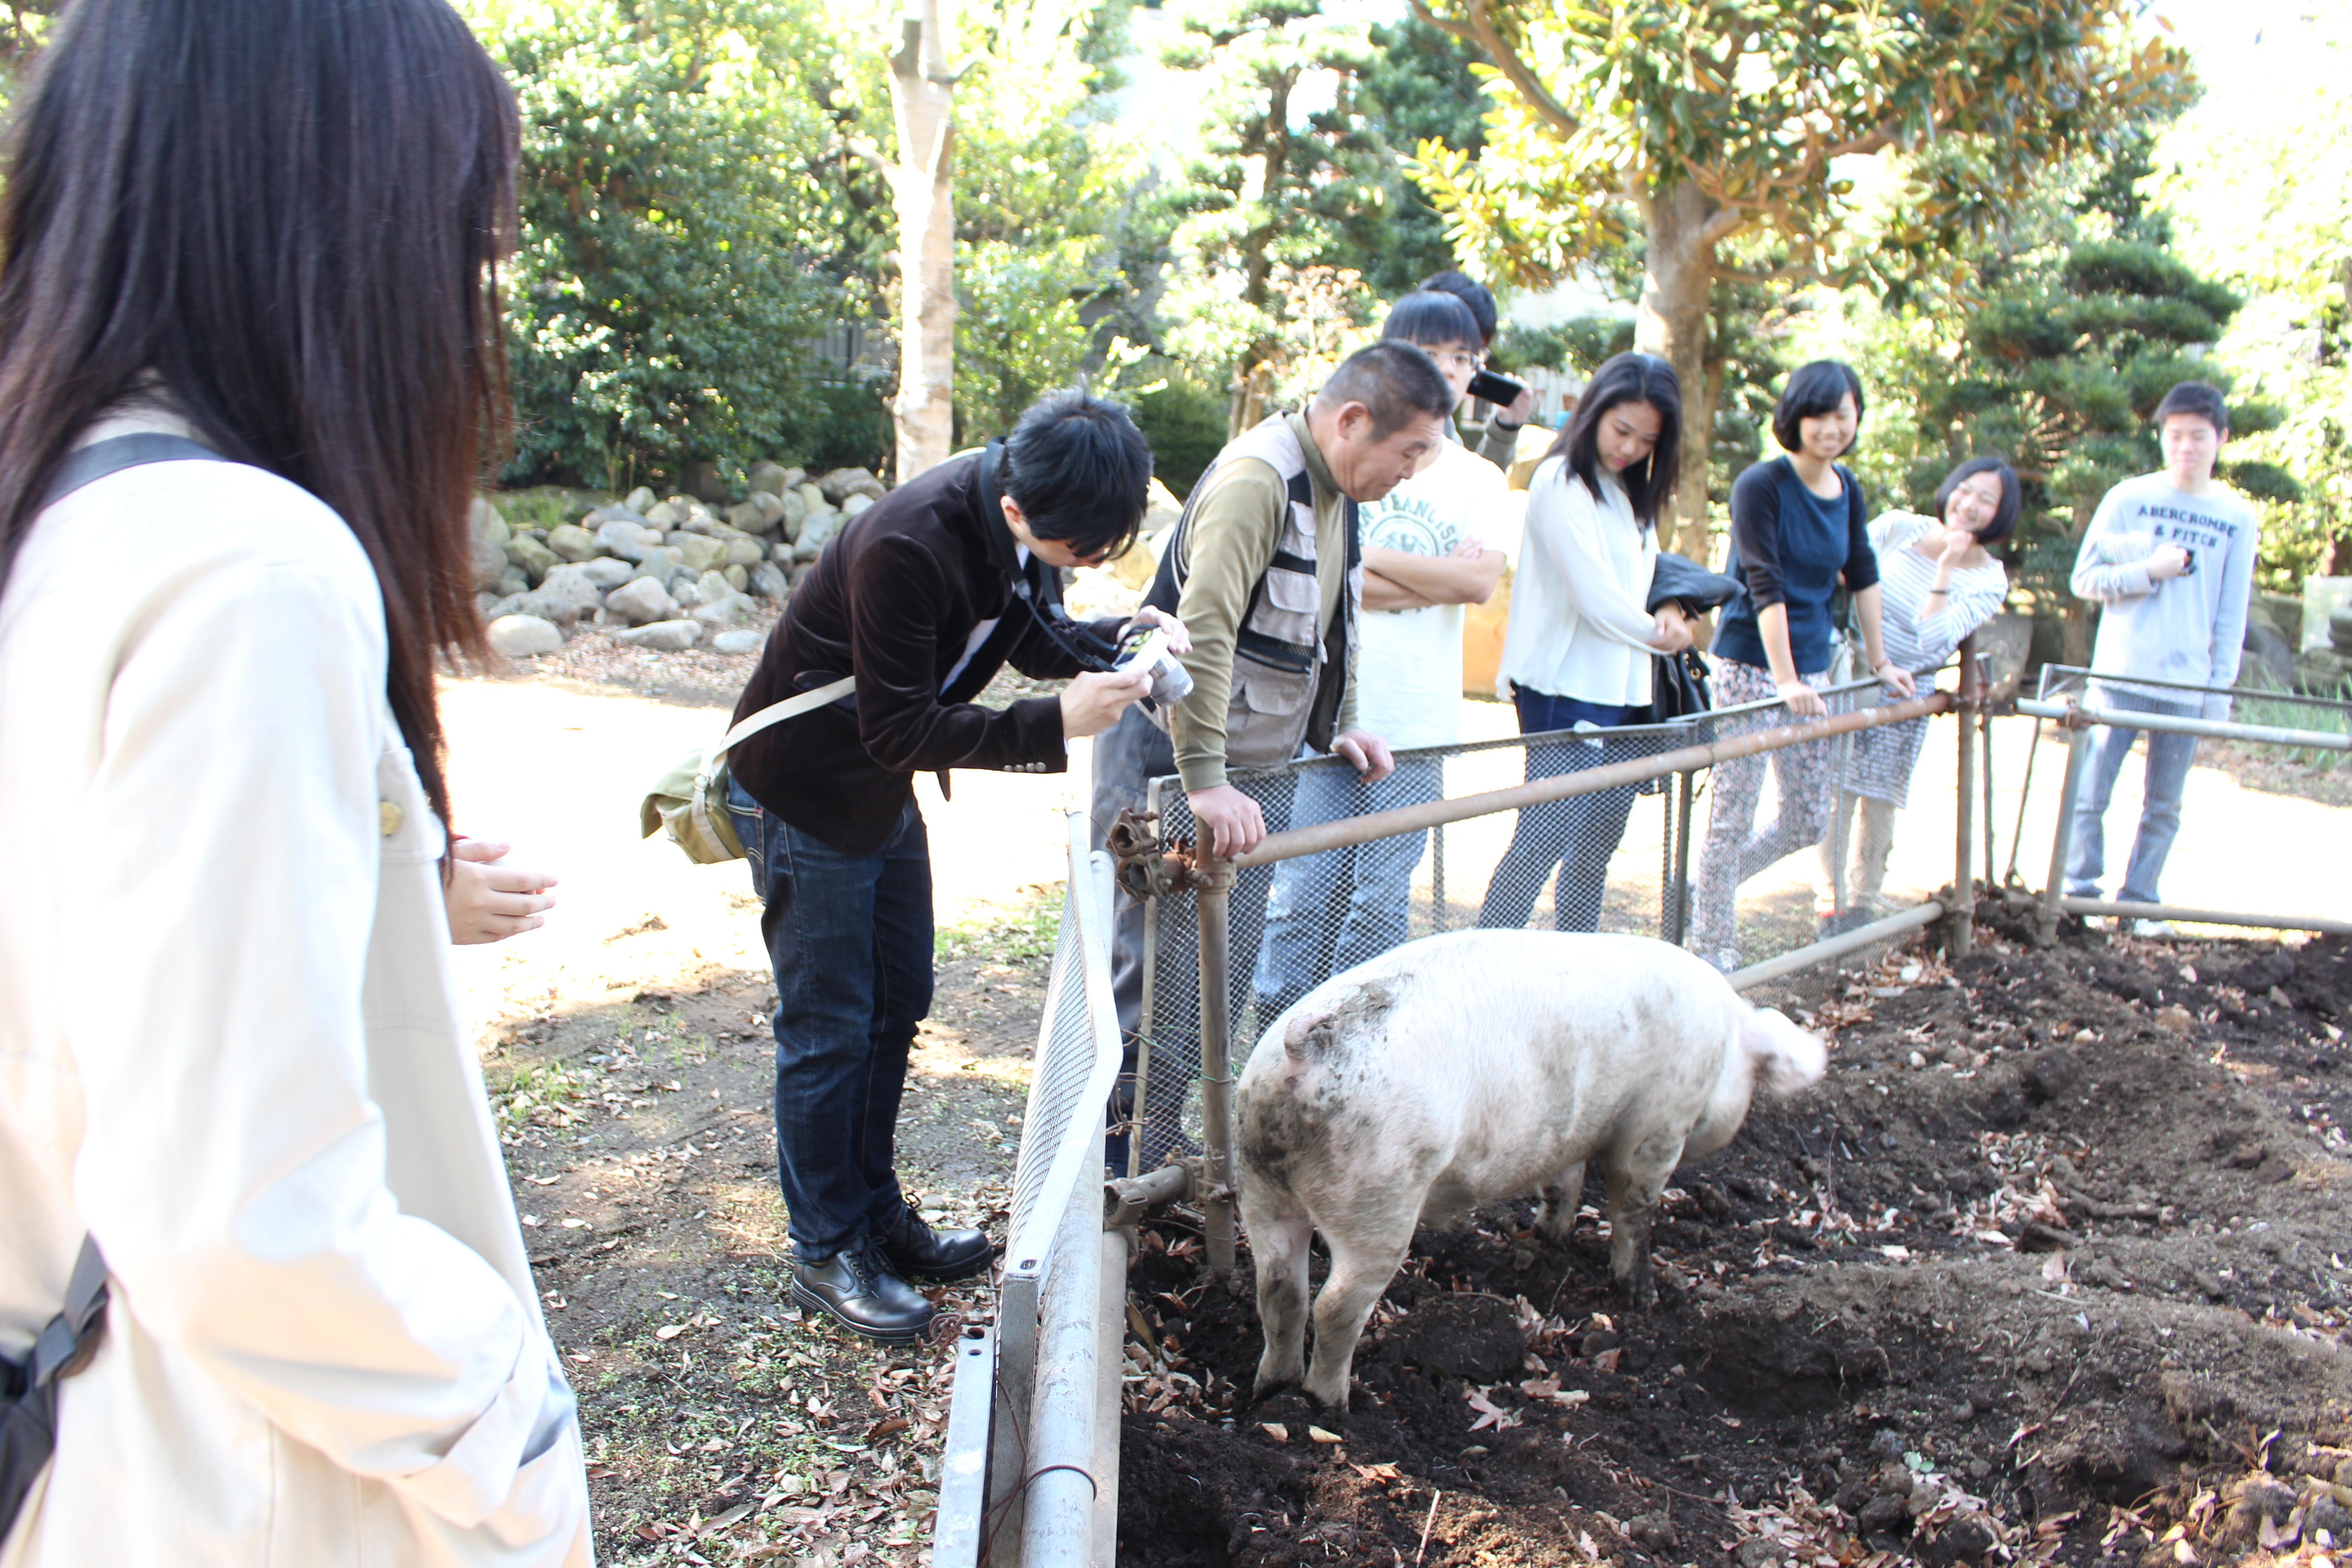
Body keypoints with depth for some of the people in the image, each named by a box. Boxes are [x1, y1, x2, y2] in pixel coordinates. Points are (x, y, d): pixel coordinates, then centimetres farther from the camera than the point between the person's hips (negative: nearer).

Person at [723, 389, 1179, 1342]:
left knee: (897, 1009, 15)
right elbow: (899, 730, -29)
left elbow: (1036, 639, 8)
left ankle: (876, 1214, 31)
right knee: (827, 1030, 0)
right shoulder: (905, 547, -34)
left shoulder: (1028, 519, -9)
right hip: (802, 798, -8)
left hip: (884, 794, 8)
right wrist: (1054, 725, -34)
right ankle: (825, 1252, 16)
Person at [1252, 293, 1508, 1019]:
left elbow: (1481, 581, -5)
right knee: (1307, 893, -3)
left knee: (1383, 903, 6)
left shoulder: (1480, 480, 12)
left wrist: (1368, 557, -8)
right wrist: (1437, 579, -11)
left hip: (1419, 721, 3)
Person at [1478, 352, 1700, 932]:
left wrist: (1665, 611, -6)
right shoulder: (1562, 483, -11)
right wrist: (1659, 634, 0)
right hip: (1566, 688, -9)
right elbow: (1595, 596, -15)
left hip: (1623, 691, 9)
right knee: (1546, 837, -10)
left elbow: (1635, 580, 17)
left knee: (1597, 847, 11)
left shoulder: (1630, 494, 17)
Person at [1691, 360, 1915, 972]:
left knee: (1810, 821, 10)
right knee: (1733, 815, -2)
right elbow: (1765, 586, -18)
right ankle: (1713, 949, 10)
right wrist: (1785, 682, -24)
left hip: (1811, 668, 7)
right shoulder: (1761, 485, -12)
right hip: (1749, 665, -7)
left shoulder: (1847, 490, 8)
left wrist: (1880, 661, 20)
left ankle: (1708, 888, 30)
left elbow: (1862, 575, 18)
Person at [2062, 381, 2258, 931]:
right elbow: (2085, 578, 0)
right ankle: (2080, 891, 10)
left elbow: (2231, 615, 7)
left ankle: (2139, 901, 18)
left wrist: (2222, 687, 3)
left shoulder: (2237, 517, 6)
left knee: (2164, 808, 7)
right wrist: (2149, 571, -14)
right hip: (2120, 675, -2)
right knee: (2091, 794, -2)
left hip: (2188, 683, 2)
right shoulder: (2128, 499, 0)